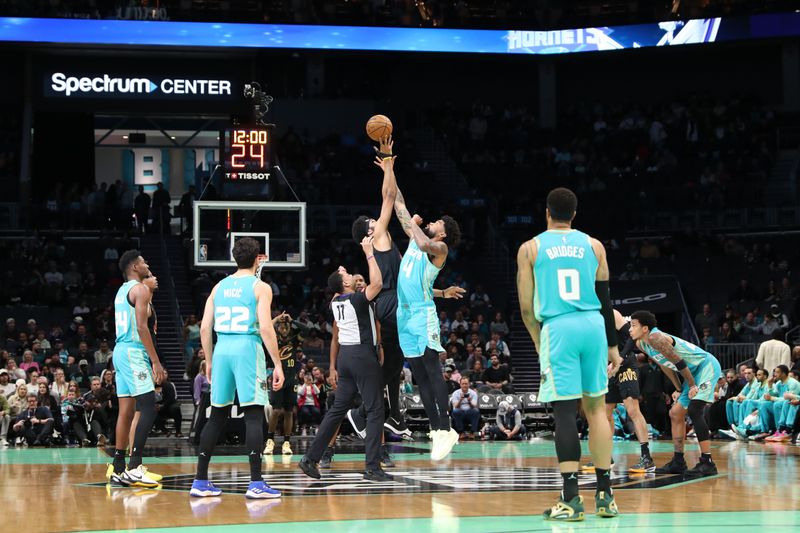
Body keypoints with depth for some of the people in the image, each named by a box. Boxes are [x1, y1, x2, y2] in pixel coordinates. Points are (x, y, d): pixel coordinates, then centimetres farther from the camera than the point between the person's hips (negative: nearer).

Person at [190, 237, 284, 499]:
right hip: (248, 349, -5)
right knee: (254, 415, -5)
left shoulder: (219, 286, 14)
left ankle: (200, 482, 12)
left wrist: (209, 361, 21)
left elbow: (205, 328, 11)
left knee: (217, 416, 12)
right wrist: (277, 364, -9)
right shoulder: (260, 287, -1)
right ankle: (256, 483, -12)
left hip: (222, 350, 5)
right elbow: (265, 328, -12)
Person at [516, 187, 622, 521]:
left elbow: (527, 307, 3)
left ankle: (571, 499, -8)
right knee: (595, 407, 11)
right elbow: (604, 299, 10)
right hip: (593, 325, 2)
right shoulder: (593, 245, 10)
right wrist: (613, 345, 16)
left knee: (565, 411, -3)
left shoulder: (530, 248, 5)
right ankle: (605, 494, 12)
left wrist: (539, 341, 18)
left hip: (558, 328, -2)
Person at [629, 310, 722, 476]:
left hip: (707, 365, -11)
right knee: (675, 413, 12)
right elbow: (665, 365, 19)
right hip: (694, 371, 11)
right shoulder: (641, 344, 6)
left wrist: (692, 386, -16)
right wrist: (679, 389, 18)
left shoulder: (656, 338, -24)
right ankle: (678, 462, 19)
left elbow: (679, 363, -23)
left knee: (694, 410, -22)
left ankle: (707, 462, -23)